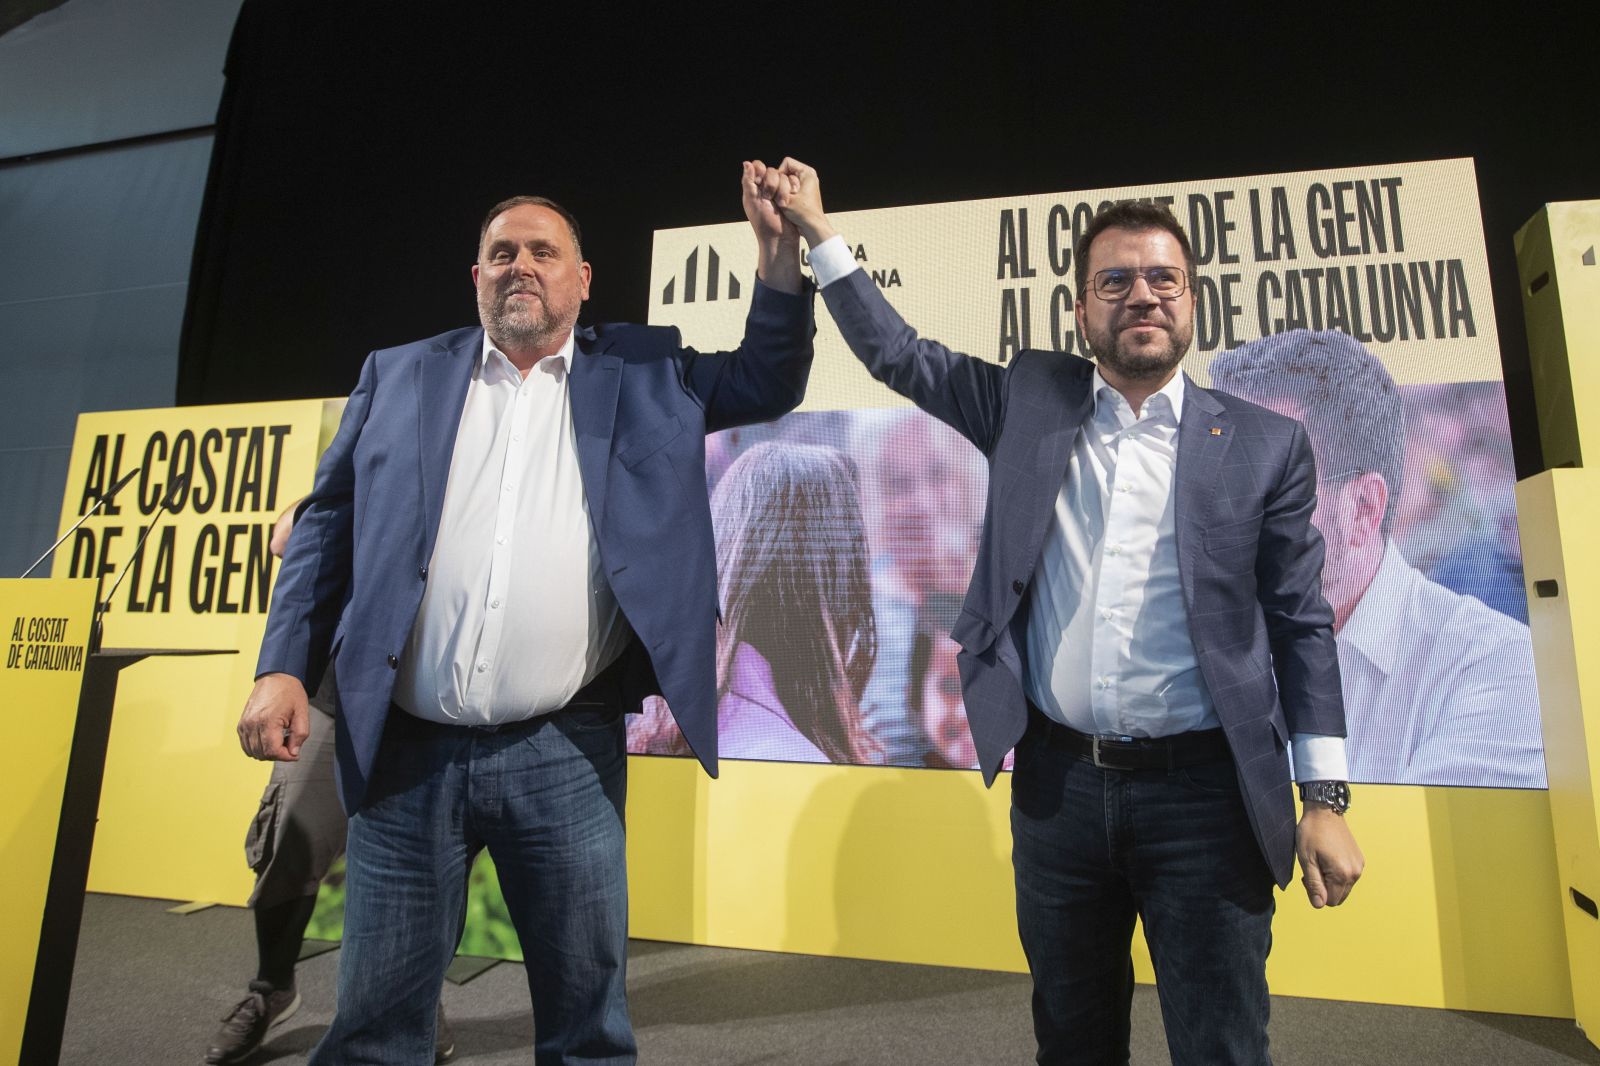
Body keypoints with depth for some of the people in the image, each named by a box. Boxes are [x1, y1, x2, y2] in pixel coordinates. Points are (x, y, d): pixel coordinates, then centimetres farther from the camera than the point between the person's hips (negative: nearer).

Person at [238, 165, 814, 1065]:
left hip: (565, 755, 0)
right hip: (406, 751, 2)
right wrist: (284, 667, 1)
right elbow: (329, 523, 10)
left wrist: (781, 255, -4)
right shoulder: (401, 375, 11)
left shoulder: (644, 375, 9)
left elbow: (769, 383, 9)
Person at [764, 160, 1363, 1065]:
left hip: (1203, 791, -1)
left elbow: (1302, 625, 2)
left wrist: (1327, 799, 0)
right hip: (1058, 784, 2)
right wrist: (819, 232, 7)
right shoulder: (1030, 401, 5)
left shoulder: (1265, 444, 1)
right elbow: (901, 357, 9)